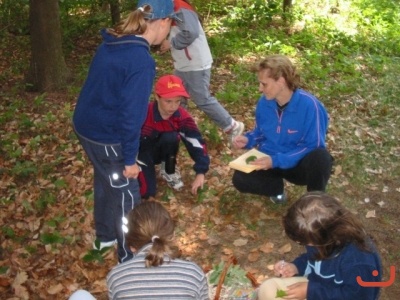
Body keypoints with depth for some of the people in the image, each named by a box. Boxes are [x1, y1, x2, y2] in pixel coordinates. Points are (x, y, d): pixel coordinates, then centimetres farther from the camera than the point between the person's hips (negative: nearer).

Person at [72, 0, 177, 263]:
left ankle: (105, 236, 48)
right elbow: (131, 114, -25)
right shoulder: (142, 61, -26)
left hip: (86, 124, 9)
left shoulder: (112, 42, 1)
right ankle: (130, 258, 24)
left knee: (106, 182, 27)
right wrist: (130, 158, -15)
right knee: (127, 195, 8)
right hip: (105, 135, -9)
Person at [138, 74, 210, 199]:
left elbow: (196, 142, -21)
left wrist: (200, 173, -27)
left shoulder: (182, 116, -20)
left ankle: (169, 171, -5)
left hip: (160, 151, 2)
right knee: (147, 192, -22)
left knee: (171, 137, -34)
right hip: (142, 152, -2)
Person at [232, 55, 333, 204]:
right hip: (271, 161, 4)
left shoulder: (309, 105, -23)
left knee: (320, 157, -38)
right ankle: (276, 186, 9)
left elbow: (313, 146, -22)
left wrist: (276, 160, -30)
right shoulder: (264, 103, -7)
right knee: (240, 179, -23)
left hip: (299, 164, -4)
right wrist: (248, 139, -13)